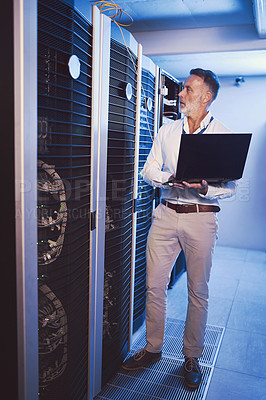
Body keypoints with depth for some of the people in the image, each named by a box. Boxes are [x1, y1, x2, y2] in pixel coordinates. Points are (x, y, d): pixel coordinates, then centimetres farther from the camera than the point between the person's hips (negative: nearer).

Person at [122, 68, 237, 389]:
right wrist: (172, 178, -10)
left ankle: (192, 356, 26)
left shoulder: (224, 135, 2)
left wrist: (204, 188, -20)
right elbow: (148, 171, 9)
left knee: (198, 291, 6)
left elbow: (230, 187, -1)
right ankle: (153, 348, 26)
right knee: (154, 284, 6)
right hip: (166, 214, 3)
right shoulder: (166, 132, 12)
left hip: (201, 218, -3)